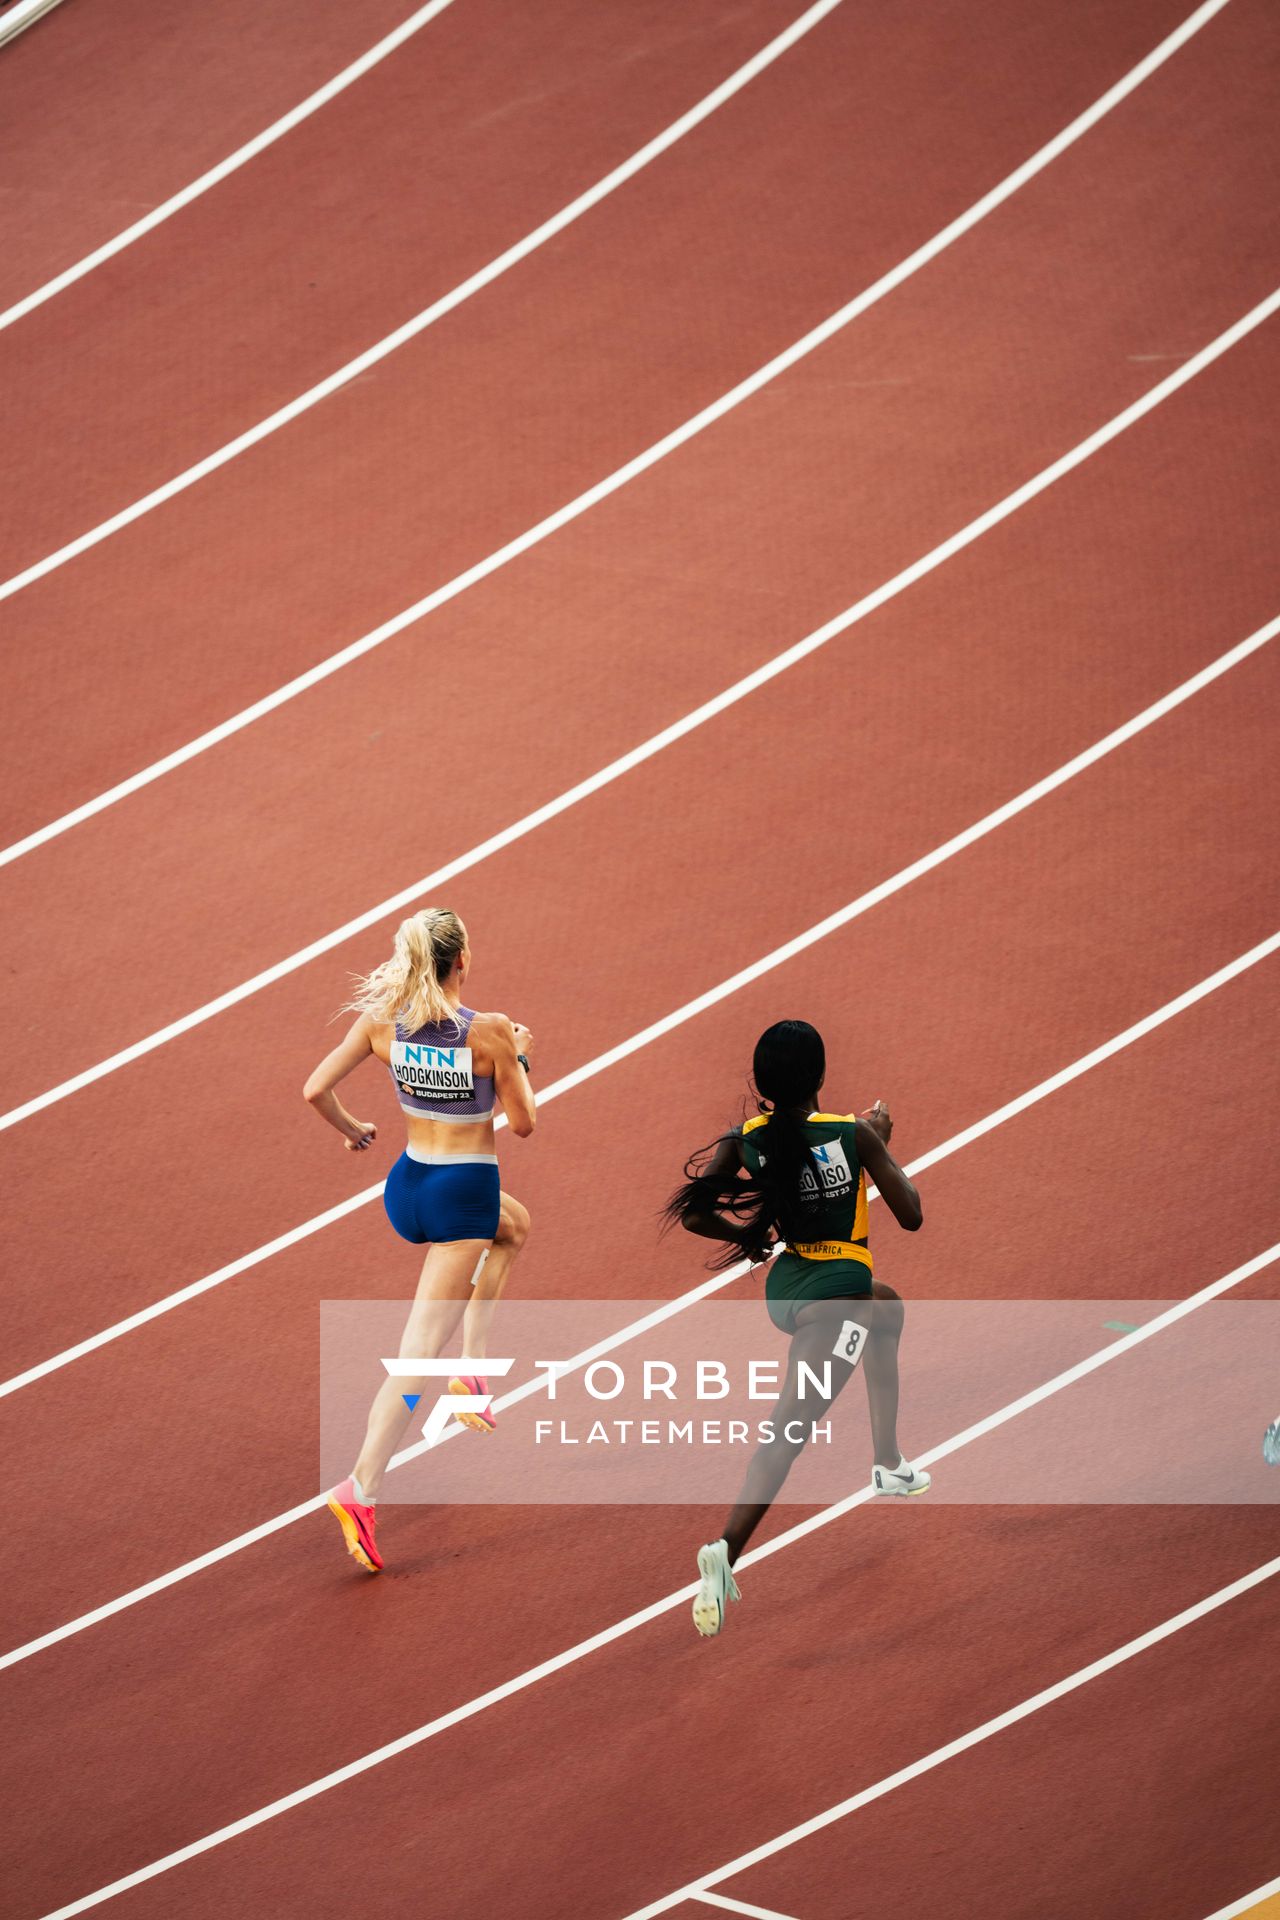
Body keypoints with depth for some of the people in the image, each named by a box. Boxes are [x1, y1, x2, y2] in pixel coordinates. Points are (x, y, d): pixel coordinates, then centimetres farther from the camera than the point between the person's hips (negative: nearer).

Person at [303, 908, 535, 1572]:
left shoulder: (381, 1020, -8)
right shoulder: (490, 1032, -19)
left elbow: (315, 1089, -10)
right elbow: (523, 1123, -8)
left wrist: (353, 1130, 9)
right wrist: (520, 1057, 8)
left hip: (407, 1183, 6)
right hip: (464, 1192, -6)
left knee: (514, 1225, 36)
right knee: (418, 1349, -2)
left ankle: (471, 1366, 28)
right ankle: (362, 1488, -9)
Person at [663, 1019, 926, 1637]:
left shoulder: (745, 1142, -5)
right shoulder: (853, 1134, -15)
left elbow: (694, 1214, -9)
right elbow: (910, 1215, -7)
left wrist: (750, 1236, 10)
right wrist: (882, 1142, 7)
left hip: (784, 1282, 7)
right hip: (836, 1291, -7)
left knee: (886, 1307, 37)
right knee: (790, 1428, -12)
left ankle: (888, 1464, 47)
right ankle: (727, 1550, -31)